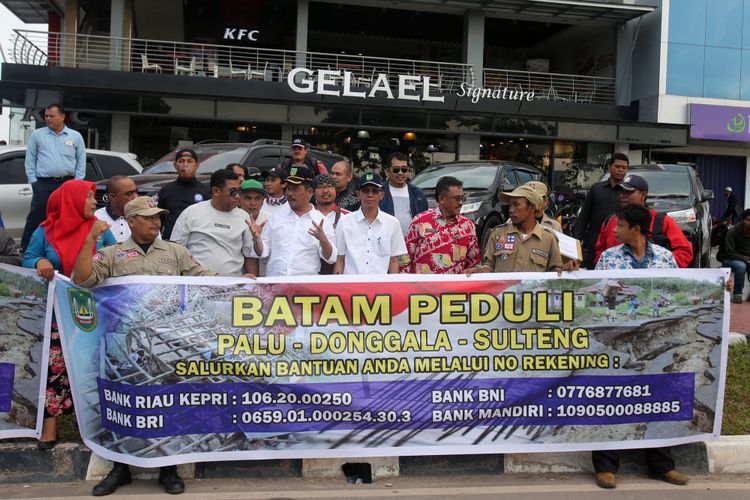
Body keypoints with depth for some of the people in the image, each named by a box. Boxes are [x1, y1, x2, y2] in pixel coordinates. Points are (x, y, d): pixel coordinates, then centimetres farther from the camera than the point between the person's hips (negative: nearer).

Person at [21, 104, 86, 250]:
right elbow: (30, 160, 7)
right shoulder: (37, 135, 6)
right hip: (43, 184, -1)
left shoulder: (75, 136, 7)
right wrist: (33, 181, 0)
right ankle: (25, 249, 4)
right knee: (35, 219, -2)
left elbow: (81, 161, 9)